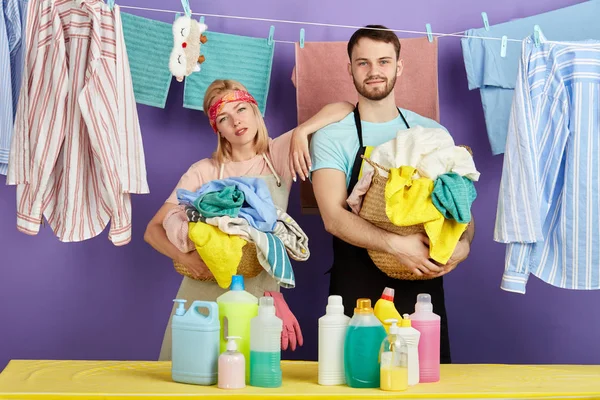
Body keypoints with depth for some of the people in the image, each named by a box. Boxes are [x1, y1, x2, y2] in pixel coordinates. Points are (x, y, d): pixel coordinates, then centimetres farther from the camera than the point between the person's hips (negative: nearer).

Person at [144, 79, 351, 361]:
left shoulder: (279, 155, 5)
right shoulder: (204, 172, 3)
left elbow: (342, 110, 2)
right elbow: (153, 230, 1)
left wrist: (301, 132, -13)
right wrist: (183, 256, -17)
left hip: (259, 294, 0)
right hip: (204, 289, 0)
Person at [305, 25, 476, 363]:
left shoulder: (433, 133, 9)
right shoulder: (331, 137, -1)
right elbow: (334, 217, -12)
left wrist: (463, 243, -12)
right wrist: (397, 245, -26)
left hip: (422, 288, 3)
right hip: (357, 290, -2)